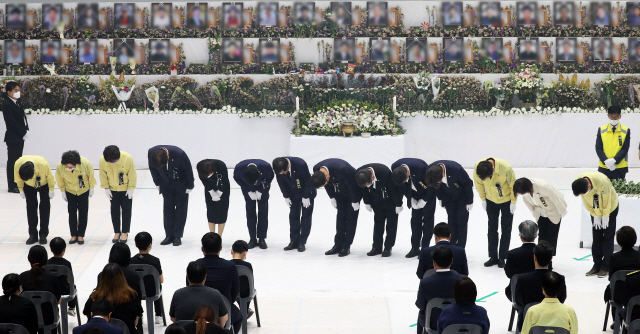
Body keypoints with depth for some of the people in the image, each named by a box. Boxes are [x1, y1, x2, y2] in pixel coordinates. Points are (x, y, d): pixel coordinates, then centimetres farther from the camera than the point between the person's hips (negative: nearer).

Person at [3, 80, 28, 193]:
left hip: (20, 137, 9)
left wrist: (26, 131, 2)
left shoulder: (16, 103, 13)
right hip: (13, 138, -9)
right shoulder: (7, 105, -14)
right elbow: (12, 122, -18)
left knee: (17, 161, 11)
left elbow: (23, 117, 15)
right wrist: (24, 132, -15)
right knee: (12, 162, -3)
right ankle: (12, 186, 2)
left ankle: (16, 184, 17)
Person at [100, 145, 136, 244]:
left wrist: (131, 188, -12)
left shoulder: (127, 158, -27)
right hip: (113, 189, 2)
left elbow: (132, 174, -16)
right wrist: (106, 188, -5)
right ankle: (117, 232, 18)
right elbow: (103, 175, -7)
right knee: (114, 210, 7)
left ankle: (125, 232, 13)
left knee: (126, 210, 4)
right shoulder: (102, 160, -22)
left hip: (126, 189, -2)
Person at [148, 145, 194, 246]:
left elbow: (188, 170, -18)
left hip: (181, 183, -3)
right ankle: (169, 235, 10)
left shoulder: (179, 154, -34)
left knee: (180, 209, 0)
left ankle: (177, 236, 6)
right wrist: (157, 184, 4)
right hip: (166, 184, 3)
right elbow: (152, 168, -3)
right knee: (168, 208, 3)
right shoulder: (151, 153, -24)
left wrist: (190, 186, -10)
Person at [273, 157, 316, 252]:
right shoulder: (279, 169, -23)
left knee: (306, 217, -1)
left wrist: (306, 197, -17)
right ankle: (294, 241, 11)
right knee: (293, 216, 4)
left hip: (307, 192, -4)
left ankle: (302, 242, 3)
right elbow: (281, 182, -4)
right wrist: (286, 196, -4)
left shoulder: (300, 164, -35)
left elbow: (308, 181, -22)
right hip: (293, 193, 4)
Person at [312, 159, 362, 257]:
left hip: (353, 189, -6)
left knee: (351, 218, -3)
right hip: (340, 192, 6)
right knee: (340, 217, 6)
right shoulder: (316, 169, -20)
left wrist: (355, 202, -17)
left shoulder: (341, 169, -40)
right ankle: (338, 245, 9)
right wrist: (332, 198, 3)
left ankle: (346, 247, 0)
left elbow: (352, 185, -26)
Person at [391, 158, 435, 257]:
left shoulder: (420, 167, -37)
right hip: (415, 195, 4)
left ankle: (425, 248, 1)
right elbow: (402, 186, -3)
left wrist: (424, 200, -16)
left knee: (427, 219, -4)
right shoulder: (394, 167, -22)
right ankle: (415, 248, 9)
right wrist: (410, 199, -8)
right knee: (415, 220, 3)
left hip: (428, 193, -4)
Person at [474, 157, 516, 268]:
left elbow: (513, 185, -18)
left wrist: (513, 202, -10)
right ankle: (493, 257, 17)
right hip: (491, 201, 3)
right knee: (492, 229, 8)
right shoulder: (477, 168, -26)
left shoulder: (505, 168, -35)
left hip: (506, 200, -3)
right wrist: (483, 199, 2)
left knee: (506, 230, 4)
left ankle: (502, 258, 13)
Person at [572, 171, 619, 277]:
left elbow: (607, 200, -23)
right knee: (596, 238, 5)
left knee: (607, 238, -1)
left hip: (610, 208, -4)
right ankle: (597, 266, 13)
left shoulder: (602, 181, -38)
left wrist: (605, 216, -13)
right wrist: (595, 216, -6)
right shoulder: (578, 183, -23)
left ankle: (606, 267, 4)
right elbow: (586, 201, -8)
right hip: (595, 210, 4)